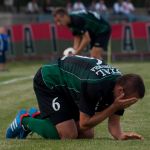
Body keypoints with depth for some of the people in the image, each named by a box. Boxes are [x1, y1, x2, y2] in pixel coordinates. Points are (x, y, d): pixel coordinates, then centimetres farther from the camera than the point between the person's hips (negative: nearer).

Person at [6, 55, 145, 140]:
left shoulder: (121, 84, -17)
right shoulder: (94, 86, -40)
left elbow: (113, 123, -10)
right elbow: (84, 123, -30)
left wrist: (121, 135, -33)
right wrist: (114, 107, -35)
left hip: (70, 87, 8)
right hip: (48, 82, -8)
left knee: (87, 135, 3)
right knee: (69, 135, -19)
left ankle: (38, 117, 18)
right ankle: (25, 120, 4)